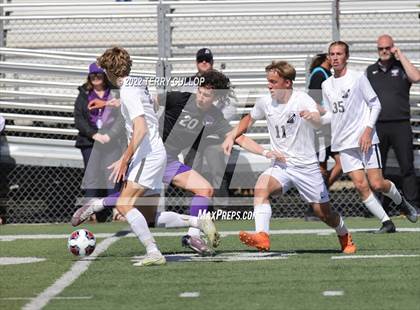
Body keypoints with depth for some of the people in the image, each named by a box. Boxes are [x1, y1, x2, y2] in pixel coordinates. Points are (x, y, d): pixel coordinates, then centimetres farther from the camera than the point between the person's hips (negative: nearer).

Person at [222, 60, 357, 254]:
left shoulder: (302, 100, -16)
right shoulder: (265, 103, 0)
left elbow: (318, 123, -36)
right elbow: (249, 119, 22)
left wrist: (311, 117, -60)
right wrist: (231, 136, 7)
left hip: (307, 166, -3)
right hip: (281, 165, 3)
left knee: (324, 213, 4)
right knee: (261, 186, -30)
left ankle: (345, 236, 37)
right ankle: (262, 236, -42)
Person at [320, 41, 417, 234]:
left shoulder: (358, 78, -3)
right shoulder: (326, 85, 11)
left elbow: (375, 105, -2)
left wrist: (368, 130, -13)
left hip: (365, 140, -4)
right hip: (343, 143, 4)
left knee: (377, 184, -8)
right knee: (360, 185, -9)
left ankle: (400, 202, 23)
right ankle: (386, 222, -1)